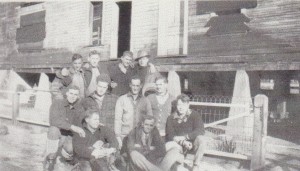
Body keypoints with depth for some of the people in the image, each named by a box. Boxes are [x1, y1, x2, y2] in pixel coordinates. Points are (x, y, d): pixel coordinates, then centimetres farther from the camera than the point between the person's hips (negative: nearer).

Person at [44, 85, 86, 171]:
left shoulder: (80, 109, -6)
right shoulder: (57, 103, -14)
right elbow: (54, 121, -31)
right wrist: (72, 127, -38)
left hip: (70, 138, 4)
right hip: (56, 138, -4)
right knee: (54, 129, -33)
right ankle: (50, 158, -19)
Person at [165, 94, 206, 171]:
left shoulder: (194, 115, -6)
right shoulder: (171, 118, -1)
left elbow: (200, 131, -20)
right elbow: (169, 136, -9)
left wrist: (184, 137, -27)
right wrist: (183, 142, -25)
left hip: (193, 144, 0)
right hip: (179, 145, 0)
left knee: (201, 139, -33)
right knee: (168, 145, -31)